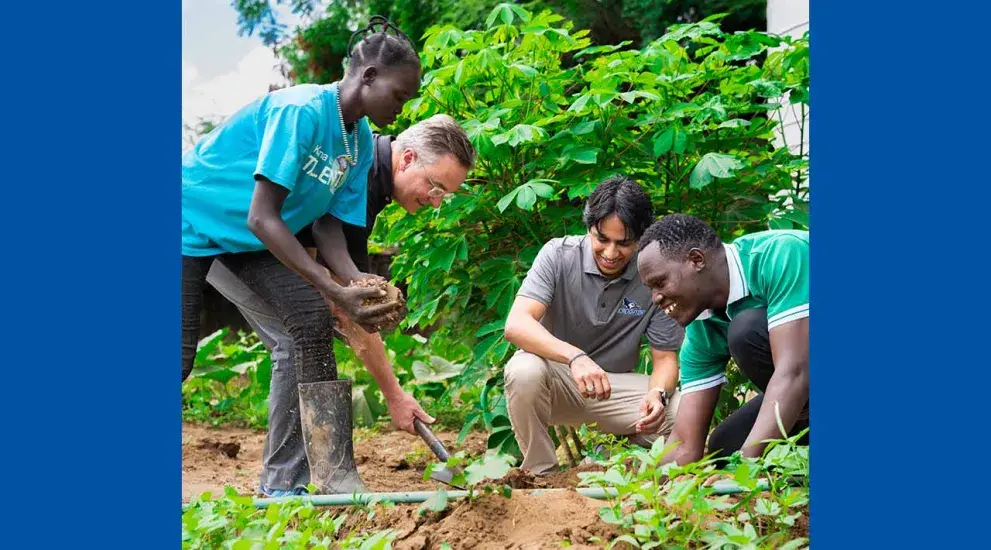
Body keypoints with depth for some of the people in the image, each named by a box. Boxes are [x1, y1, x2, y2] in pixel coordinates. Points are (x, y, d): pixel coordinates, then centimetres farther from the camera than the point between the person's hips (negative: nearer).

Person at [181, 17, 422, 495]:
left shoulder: (361, 142, -5)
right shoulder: (301, 110, -30)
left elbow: (327, 224, -4)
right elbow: (262, 218, -33)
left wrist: (355, 279, -24)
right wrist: (333, 289, -37)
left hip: (252, 239, 7)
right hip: (194, 219, -7)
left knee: (312, 322, -11)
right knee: (181, 355, -9)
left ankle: (335, 473, -12)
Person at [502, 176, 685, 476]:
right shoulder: (559, 254, -15)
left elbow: (665, 358, -5)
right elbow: (516, 324, -28)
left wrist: (658, 393, -30)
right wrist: (575, 356, -45)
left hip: (615, 384, 2)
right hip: (556, 376, -1)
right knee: (525, 371, -37)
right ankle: (541, 473, -14)